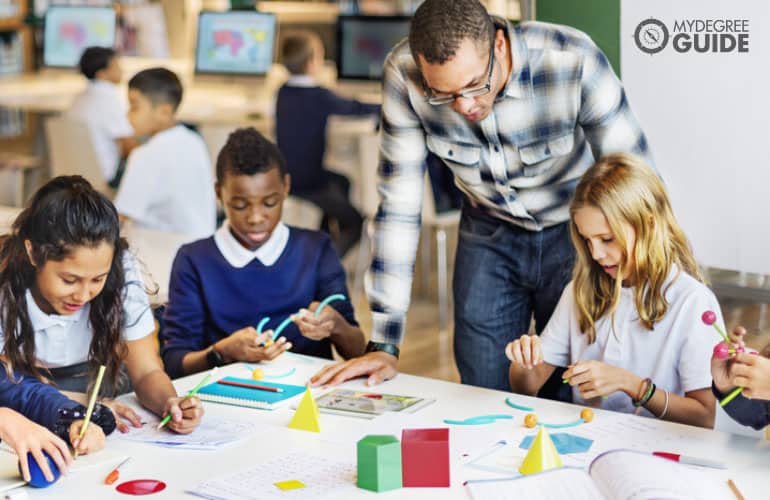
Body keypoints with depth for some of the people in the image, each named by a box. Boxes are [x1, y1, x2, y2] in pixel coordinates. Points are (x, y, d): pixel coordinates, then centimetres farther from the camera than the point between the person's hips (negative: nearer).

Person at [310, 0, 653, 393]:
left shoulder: (573, 62, -31)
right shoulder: (404, 74, -24)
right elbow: (398, 206, -17)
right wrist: (384, 346, -18)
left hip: (575, 230, -2)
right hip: (490, 232, 2)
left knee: (569, 402, 0)